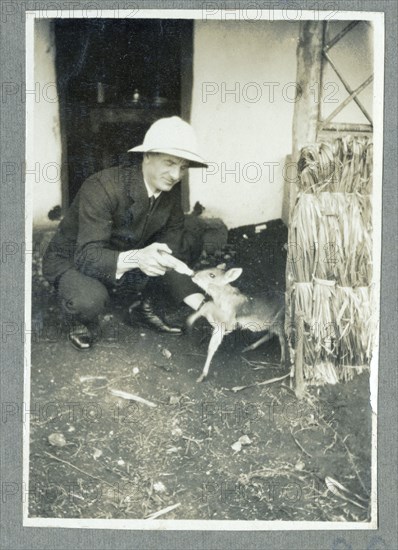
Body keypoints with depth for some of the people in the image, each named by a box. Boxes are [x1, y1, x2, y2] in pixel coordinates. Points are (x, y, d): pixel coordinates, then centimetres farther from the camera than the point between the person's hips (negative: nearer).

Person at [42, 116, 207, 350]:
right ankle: (81, 319, -1)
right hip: (74, 261, -6)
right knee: (88, 299, -38)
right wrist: (136, 258, -56)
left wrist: (200, 304, -23)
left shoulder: (171, 189, -13)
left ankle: (146, 305, 9)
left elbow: (174, 250, -11)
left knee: (183, 245, -11)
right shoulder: (101, 188, -31)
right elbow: (88, 256, -37)